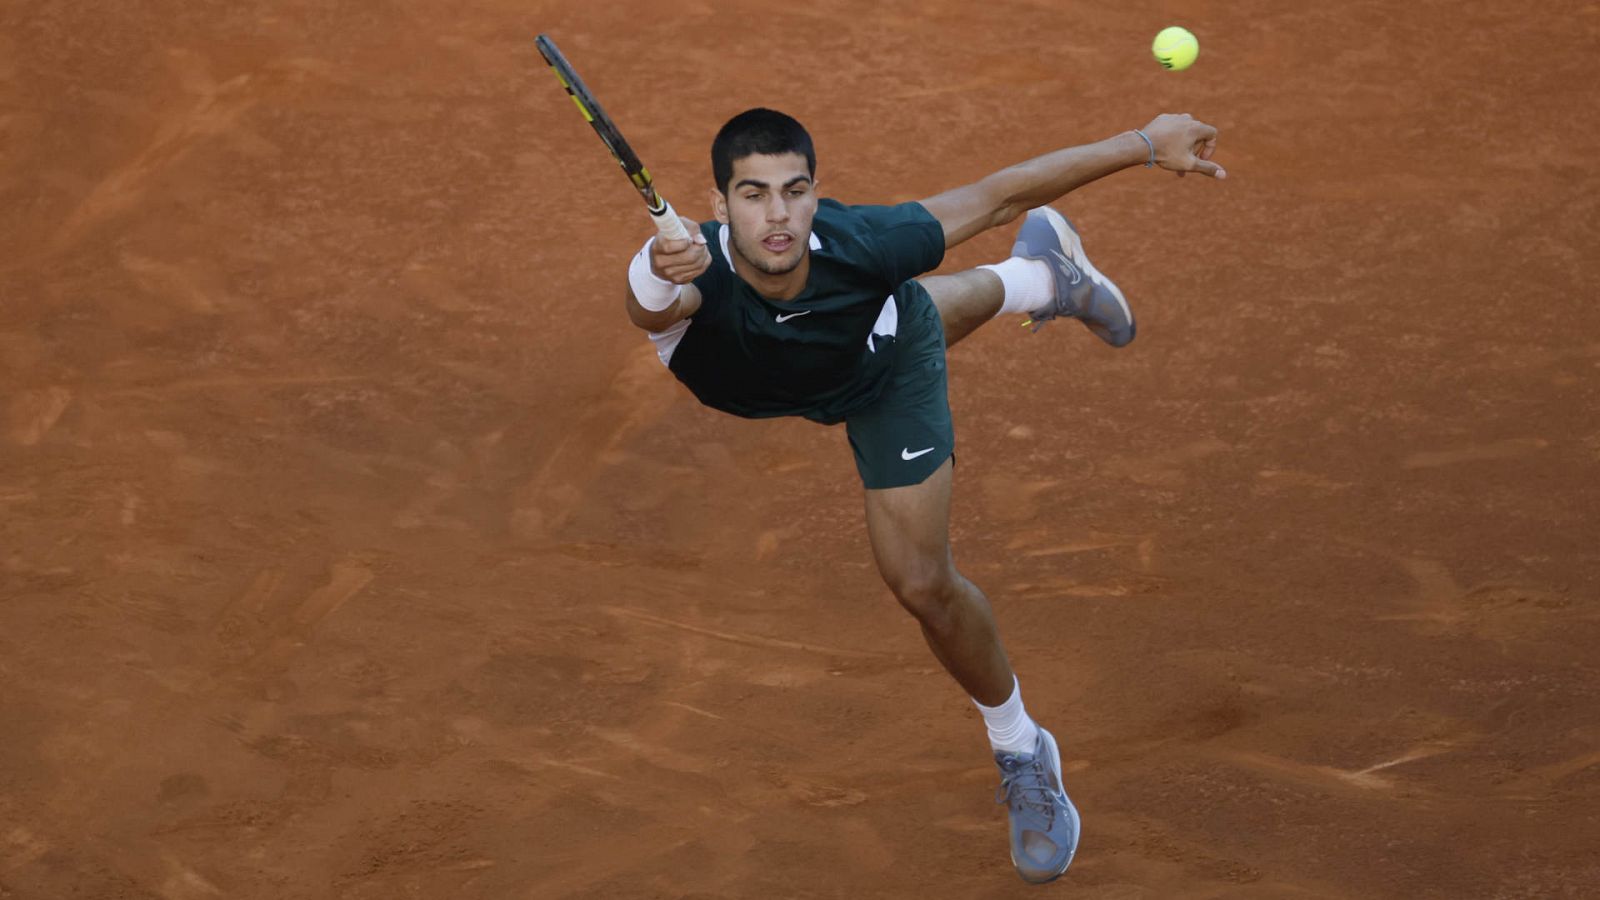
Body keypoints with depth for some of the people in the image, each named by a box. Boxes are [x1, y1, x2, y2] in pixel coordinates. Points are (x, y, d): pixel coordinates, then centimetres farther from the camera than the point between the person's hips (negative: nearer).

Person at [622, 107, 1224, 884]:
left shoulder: (860, 242, -44)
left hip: (888, 374, -3)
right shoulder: (688, 269, -46)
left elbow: (995, 197, -32)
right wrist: (663, 282, -95)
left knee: (922, 582, -8)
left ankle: (1022, 753, 20)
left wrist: (1146, 143, -29)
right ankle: (1037, 279, 71)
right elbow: (650, 305, -71)